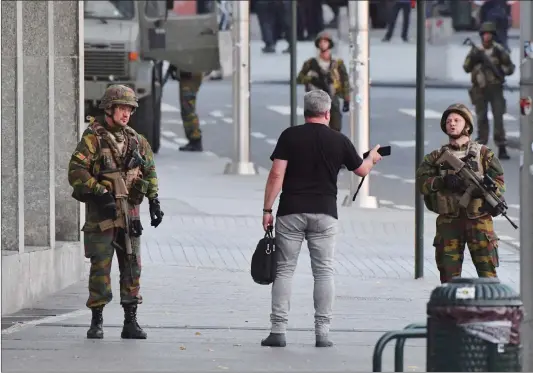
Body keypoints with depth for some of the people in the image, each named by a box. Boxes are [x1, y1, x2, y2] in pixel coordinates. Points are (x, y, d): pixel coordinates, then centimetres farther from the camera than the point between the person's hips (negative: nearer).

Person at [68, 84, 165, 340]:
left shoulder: (135, 140, 11)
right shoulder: (93, 138, -7)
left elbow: (149, 171, 21)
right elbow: (76, 172, -16)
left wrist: (154, 201, 11)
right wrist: (100, 193, -23)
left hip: (129, 213, 5)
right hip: (101, 213, -5)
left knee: (132, 266, 4)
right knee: (100, 266, -3)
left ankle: (130, 322, 8)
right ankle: (96, 322, 5)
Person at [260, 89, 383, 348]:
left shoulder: (290, 136, -2)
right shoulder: (339, 141, 3)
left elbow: (276, 175, -8)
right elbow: (362, 170, 18)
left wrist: (267, 210, -3)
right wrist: (372, 158, 41)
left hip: (291, 212, -1)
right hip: (324, 213, 1)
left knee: (284, 270, 2)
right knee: (323, 271, 5)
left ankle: (278, 331, -2)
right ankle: (322, 333, 0)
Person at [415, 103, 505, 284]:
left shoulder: (483, 153, 10)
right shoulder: (437, 157, 13)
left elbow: (498, 181, 2)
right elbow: (422, 181, 0)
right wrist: (443, 182, -17)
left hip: (478, 220, -1)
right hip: (448, 220, 1)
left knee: (487, 270, -5)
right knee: (449, 273, 1)